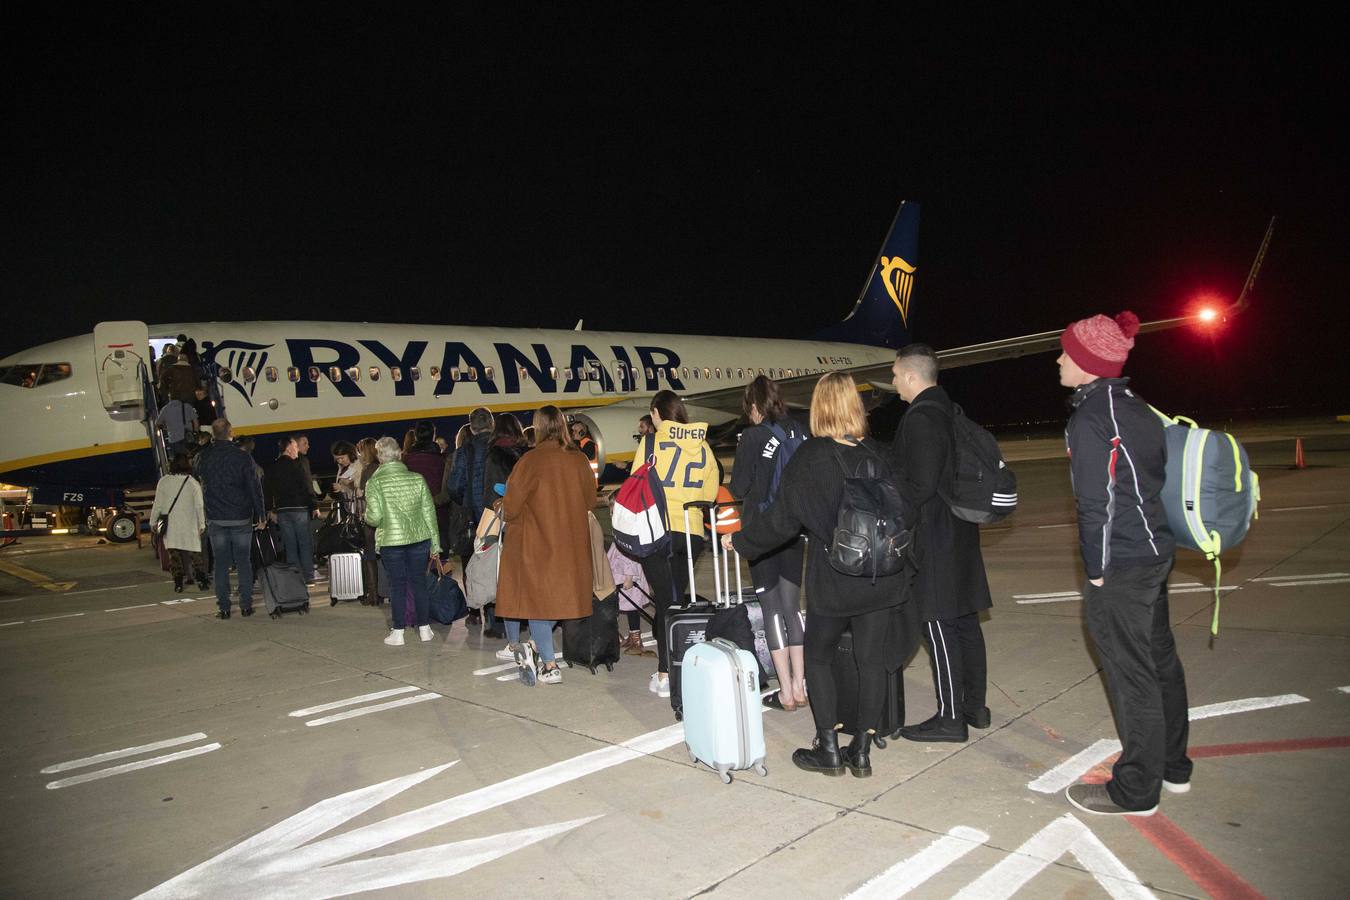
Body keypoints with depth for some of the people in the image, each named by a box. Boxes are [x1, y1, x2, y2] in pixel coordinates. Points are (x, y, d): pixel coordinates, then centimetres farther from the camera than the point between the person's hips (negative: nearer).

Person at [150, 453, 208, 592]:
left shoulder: (163, 481, -4)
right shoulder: (193, 483, -5)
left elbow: (158, 505, -1)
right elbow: (199, 506, -4)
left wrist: (153, 522, 9)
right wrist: (202, 524, 3)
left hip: (170, 526, 0)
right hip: (189, 526, 0)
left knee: (174, 554, 5)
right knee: (194, 553, 7)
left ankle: (178, 583, 3)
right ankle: (201, 579, -3)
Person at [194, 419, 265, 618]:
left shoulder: (203, 457, -1)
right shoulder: (243, 457, -8)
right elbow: (255, 487, -6)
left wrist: (210, 444, 20)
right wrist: (259, 515, 2)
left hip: (216, 519, 1)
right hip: (241, 518, -1)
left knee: (221, 564, 6)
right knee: (244, 562, 6)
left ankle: (223, 607, 6)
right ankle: (246, 605, 8)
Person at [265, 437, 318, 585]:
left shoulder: (272, 467, 11)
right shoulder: (295, 465, -8)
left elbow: (267, 489, 15)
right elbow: (306, 488, -12)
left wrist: (270, 510, 21)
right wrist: (314, 506, -6)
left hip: (282, 510, 6)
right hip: (299, 508, -6)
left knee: (290, 545, 9)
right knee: (305, 544, 0)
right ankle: (308, 577, -1)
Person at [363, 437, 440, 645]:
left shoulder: (374, 483, -8)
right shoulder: (417, 479, -1)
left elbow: (374, 517, -15)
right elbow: (429, 512, 2)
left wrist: (367, 517, 9)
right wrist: (434, 541, 9)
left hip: (391, 541, -2)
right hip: (419, 538, 2)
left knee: (397, 585, 8)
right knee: (419, 582, 12)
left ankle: (398, 632, 12)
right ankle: (424, 628, 19)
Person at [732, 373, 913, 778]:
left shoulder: (808, 459, -12)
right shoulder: (877, 455, 0)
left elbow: (781, 519, -10)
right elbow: (904, 512, 6)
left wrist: (739, 539, 4)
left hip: (832, 581, -4)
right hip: (880, 578, 4)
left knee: (818, 657, 13)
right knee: (871, 659, 12)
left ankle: (828, 749, 16)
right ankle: (861, 751, 18)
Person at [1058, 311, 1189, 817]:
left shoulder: (1090, 417, -17)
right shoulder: (1138, 409, 11)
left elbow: (1095, 501, -19)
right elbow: (1156, 480, 15)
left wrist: (1096, 570, -12)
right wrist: (1153, 541, 19)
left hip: (1121, 567, -10)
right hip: (1156, 552, 10)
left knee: (1131, 675, 0)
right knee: (1159, 660, 19)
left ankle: (1135, 792, 13)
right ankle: (1173, 767, 35)